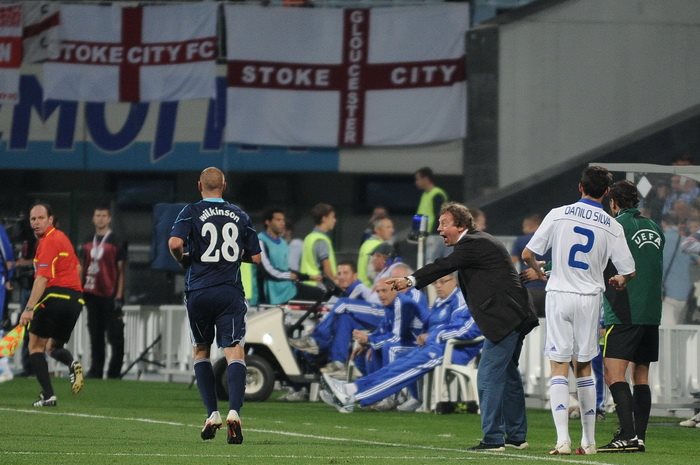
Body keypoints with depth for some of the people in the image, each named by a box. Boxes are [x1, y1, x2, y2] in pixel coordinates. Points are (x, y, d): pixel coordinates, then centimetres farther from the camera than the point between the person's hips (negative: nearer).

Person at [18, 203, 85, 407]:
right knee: (53, 346, 20)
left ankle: (48, 395, -8)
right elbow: (77, 267, 30)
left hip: (56, 296, -9)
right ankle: (72, 363, -14)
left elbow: (42, 279, -20)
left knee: (36, 346, 2)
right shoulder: (61, 237, 18)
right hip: (75, 298, 9)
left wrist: (29, 309, -25)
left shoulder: (48, 242, -10)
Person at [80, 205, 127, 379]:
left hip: (109, 295, -6)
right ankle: (96, 370, 14)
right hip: (92, 294, 6)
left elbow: (121, 270, -5)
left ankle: (114, 372, -2)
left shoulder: (116, 241, -3)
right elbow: (83, 267, 20)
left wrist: (119, 296, -11)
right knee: (95, 335, 9)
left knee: (115, 335, -6)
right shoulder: (88, 241, 15)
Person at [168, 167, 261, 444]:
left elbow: (174, 243, -16)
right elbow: (255, 257, 11)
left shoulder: (192, 212, 0)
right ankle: (234, 411, -28)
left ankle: (212, 414, 12)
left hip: (198, 293, 0)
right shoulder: (239, 216, 9)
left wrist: (182, 259, 4)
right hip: (230, 293, 0)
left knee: (201, 350, 17)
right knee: (234, 351, -7)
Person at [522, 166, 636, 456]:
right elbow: (628, 271, 1)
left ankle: (562, 439, -13)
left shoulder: (559, 215, -4)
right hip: (590, 299, 1)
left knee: (559, 367, -1)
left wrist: (538, 270, 19)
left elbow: (528, 254, -3)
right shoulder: (612, 227, -1)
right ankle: (588, 441, 14)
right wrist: (620, 281, 26)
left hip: (559, 295, -1)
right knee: (584, 367, 13)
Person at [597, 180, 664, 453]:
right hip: (652, 314, 7)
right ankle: (639, 438, 6)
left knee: (614, 374, -11)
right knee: (641, 377, 10)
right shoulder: (654, 229, 15)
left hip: (624, 314, -7)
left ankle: (628, 435, -23)